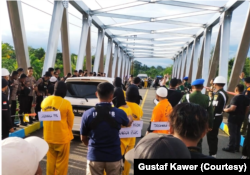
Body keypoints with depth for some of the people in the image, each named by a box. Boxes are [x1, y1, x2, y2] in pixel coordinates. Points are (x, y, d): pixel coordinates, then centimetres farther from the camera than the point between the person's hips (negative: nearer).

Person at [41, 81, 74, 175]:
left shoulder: (45, 101, -2)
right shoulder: (66, 103, -17)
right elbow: (70, 121, -6)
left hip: (48, 136, 5)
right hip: (62, 137, -5)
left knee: (51, 160, 20)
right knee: (62, 161, 11)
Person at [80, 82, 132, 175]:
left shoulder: (87, 114, -13)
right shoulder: (120, 113, -12)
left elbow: (83, 138, 0)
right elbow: (128, 124, 12)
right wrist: (131, 119, 36)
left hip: (94, 156, 0)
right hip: (114, 156, 0)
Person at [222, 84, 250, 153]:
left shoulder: (236, 98, -20)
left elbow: (233, 108, -28)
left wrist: (225, 110, -12)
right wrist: (244, 116, 20)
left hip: (233, 117, -8)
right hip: (241, 117, 8)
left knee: (232, 133, -1)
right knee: (237, 132, 16)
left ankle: (231, 148, 4)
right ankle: (237, 147, 23)